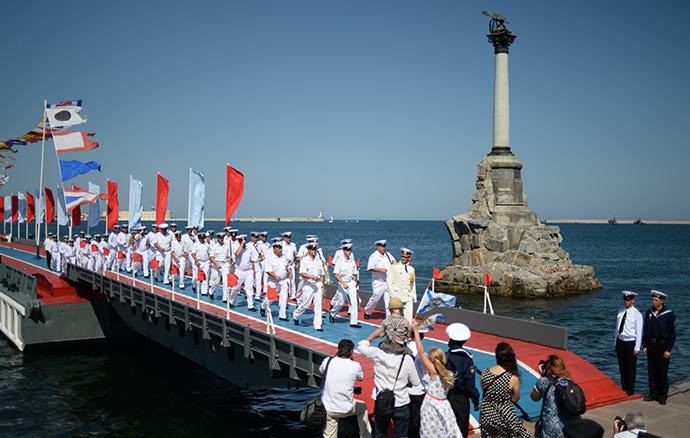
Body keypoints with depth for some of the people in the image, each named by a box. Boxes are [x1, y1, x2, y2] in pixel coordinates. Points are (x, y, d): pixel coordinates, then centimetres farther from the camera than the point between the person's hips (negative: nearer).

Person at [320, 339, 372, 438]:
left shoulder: (327, 361, -7)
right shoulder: (355, 366, -12)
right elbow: (361, 378, 11)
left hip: (327, 409, 1)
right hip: (346, 410, -1)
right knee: (363, 407, 30)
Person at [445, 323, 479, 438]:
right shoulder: (466, 359, -16)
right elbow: (470, 384, -14)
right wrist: (475, 400, -1)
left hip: (445, 398, 2)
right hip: (461, 399, -2)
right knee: (462, 428, 12)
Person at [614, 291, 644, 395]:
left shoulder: (637, 314, -12)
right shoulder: (620, 312, 5)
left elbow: (639, 332, -11)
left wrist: (637, 348, -13)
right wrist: (615, 342, 12)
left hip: (630, 343, -5)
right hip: (620, 341, 5)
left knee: (631, 368, 7)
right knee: (622, 367, 15)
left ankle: (630, 390, 21)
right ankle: (623, 388, 29)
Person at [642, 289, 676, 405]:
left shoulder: (669, 314, -8)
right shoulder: (649, 312, 4)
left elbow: (672, 333, -7)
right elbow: (645, 329, 11)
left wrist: (668, 349, -10)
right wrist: (645, 345, 7)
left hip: (662, 345, -4)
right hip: (651, 345, 4)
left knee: (662, 372, 3)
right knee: (651, 371, 10)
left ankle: (663, 395, 14)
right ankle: (653, 393, 21)